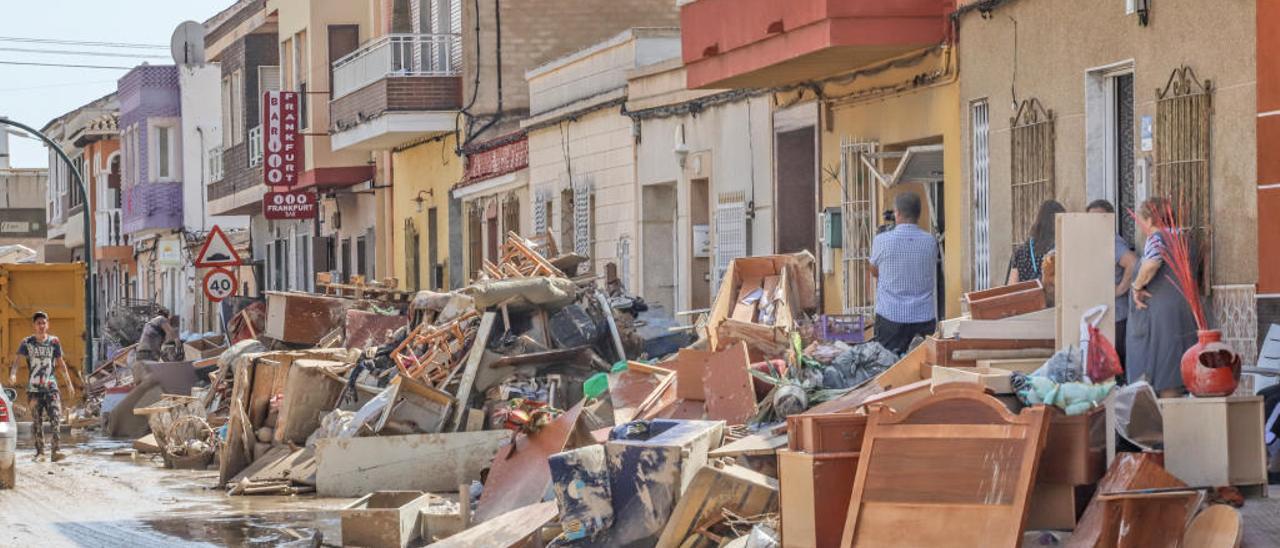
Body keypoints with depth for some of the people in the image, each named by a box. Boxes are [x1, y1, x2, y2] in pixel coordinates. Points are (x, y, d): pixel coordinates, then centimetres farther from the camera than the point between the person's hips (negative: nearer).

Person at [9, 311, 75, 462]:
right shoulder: (27, 343, 1)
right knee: (37, 421, 5)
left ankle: (54, 451, -16)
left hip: (51, 387, 0)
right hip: (34, 388, 0)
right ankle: (40, 451, 15)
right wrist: (13, 374, -30)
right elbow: (19, 360, -10)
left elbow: (61, 363, 11)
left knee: (55, 418, -13)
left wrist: (69, 383, 11)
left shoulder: (54, 341, 5)